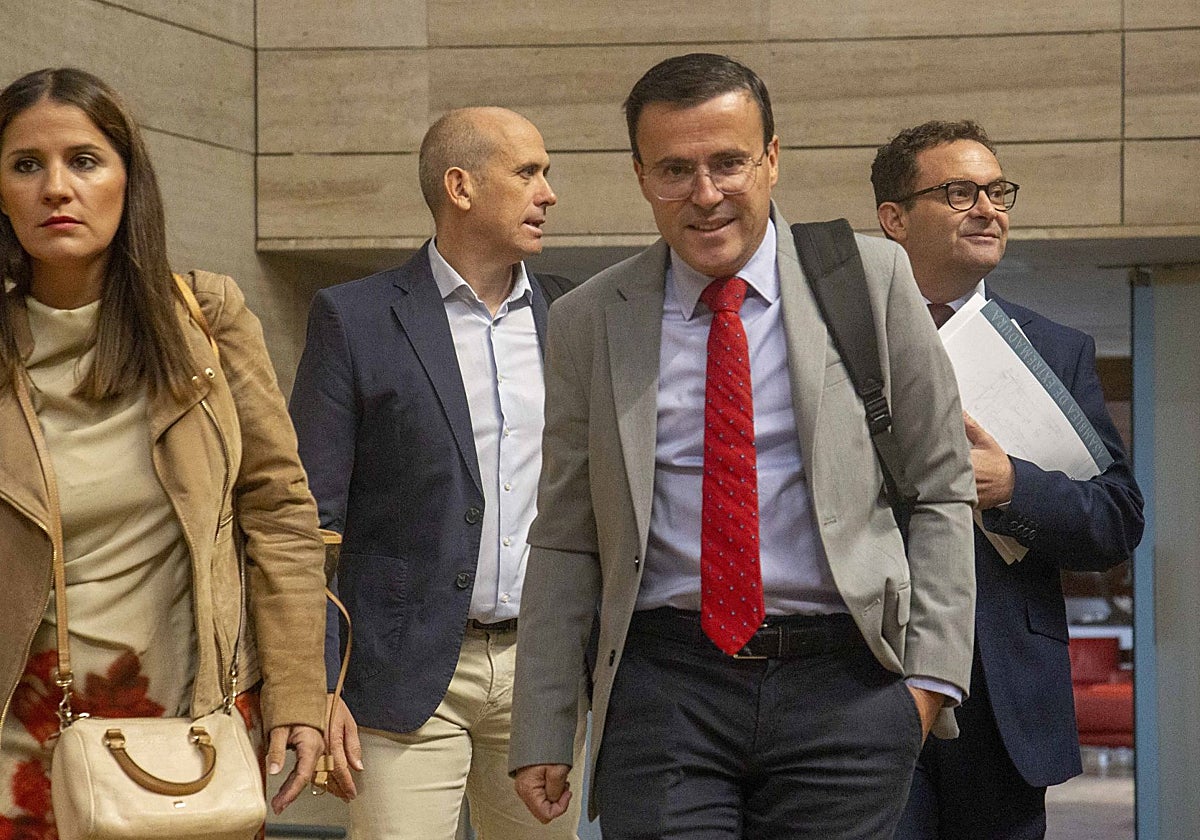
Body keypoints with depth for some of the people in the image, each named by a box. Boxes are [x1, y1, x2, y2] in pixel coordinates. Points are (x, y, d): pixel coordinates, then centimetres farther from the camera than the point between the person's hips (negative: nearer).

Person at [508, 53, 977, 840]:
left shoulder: (871, 279, 4)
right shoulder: (590, 320, 7)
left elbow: (942, 493, 7)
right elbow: (565, 542, 9)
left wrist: (930, 671, -2)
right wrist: (542, 735, 6)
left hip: (842, 682, 0)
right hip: (663, 685, 1)